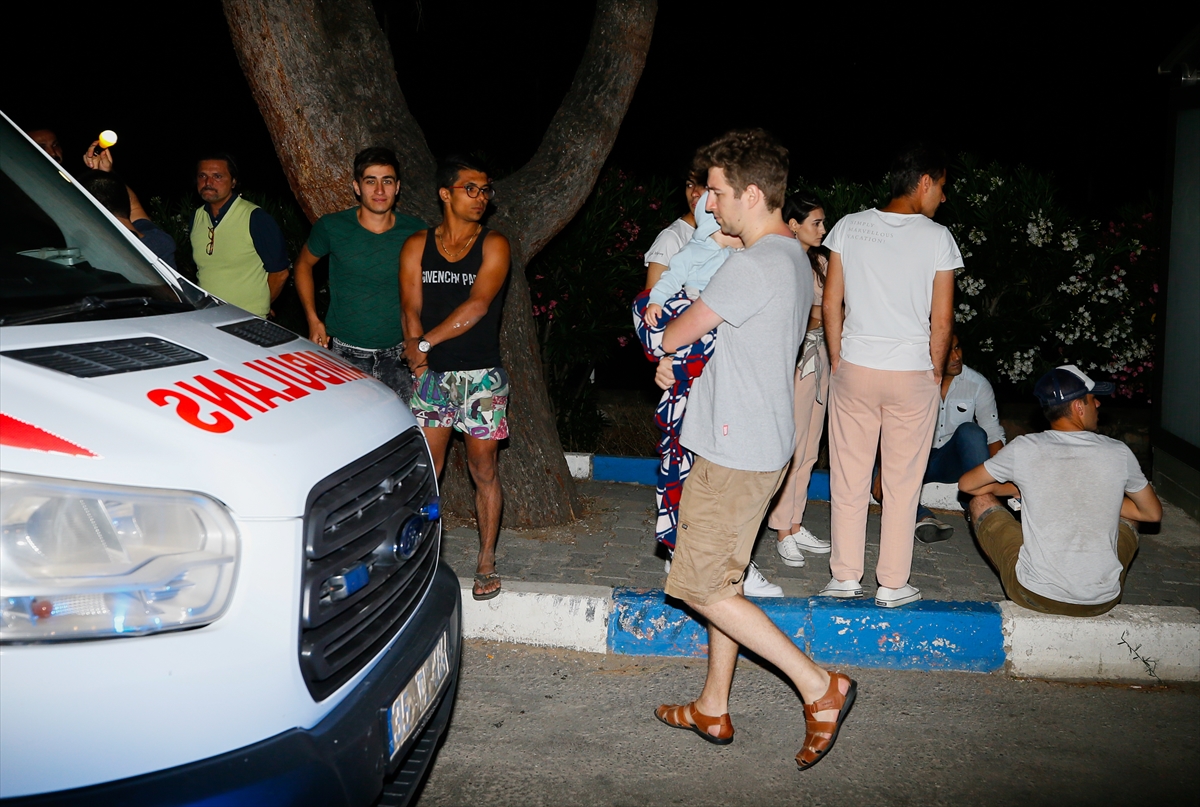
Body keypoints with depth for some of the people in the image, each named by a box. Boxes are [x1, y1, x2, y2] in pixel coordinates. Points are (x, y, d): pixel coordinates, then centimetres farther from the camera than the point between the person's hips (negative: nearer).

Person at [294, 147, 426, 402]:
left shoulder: (416, 233, -1)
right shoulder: (332, 227, -3)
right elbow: (304, 264, 15)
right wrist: (313, 319, 6)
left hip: (396, 356, 1)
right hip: (342, 352, -1)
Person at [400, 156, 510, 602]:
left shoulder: (494, 245, -2)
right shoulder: (417, 246, 7)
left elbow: (477, 306, -14)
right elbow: (411, 309, 2)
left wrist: (425, 342, -14)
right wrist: (416, 350, -15)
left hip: (482, 376, -2)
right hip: (433, 374, 2)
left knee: (483, 469, 4)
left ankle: (486, 561, 16)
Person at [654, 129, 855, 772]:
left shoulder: (753, 266, -20)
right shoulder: (791, 256, 12)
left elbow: (675, 334, -9)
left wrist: (663, 339, 12)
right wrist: (682, 357, 14)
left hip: (736, 453, -10)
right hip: (758, 445, 10)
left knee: (700, 586, -2)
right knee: (723, 576, 16)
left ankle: (818, 686, 2)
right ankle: (713, 708, 27)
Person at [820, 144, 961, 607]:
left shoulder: (850, 226, 0)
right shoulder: (937, 238, -5)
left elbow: (830, 303, 1)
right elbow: (942, 318, -4)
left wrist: (837, 362, 10)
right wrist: (935, 372, 9)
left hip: (854, 370, 2)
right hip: (912, 374, -2)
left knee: (848, 478, 10)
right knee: (902, 483, 8)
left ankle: (845, 577, 18)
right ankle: (893, 585, 16)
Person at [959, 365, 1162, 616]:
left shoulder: (1025, 448, -7)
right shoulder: (1118, 453, -2)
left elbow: (966, 484, 8)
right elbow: (1153, 513, 13)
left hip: (1035, 597, -3)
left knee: (982, 501, 15)